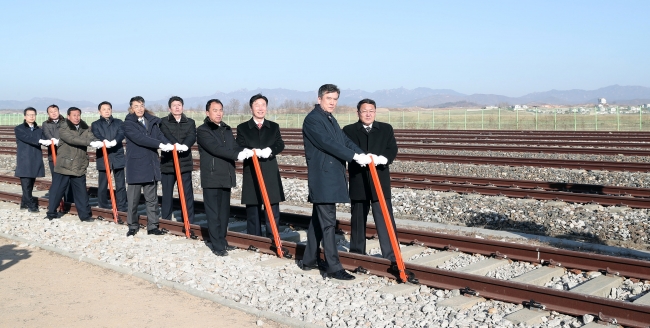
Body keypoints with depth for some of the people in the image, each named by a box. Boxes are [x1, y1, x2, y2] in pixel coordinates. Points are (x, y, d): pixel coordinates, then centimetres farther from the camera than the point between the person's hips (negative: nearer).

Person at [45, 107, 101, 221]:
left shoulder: (85, 128, 8)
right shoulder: (63, 129, -8)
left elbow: (91, 137, -9)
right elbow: (72, 139, -24)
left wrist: (98, 142, -33)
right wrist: (90, 142, -34)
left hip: (79, 166, 4)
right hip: (64, 165, -3)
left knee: (81, 191, 7)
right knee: (56, 190, 4)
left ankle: (85, 214, 13)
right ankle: (51, 213, 16)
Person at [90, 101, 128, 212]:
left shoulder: (119, 122, 11)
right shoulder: (95, 124, 9)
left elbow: (122, 133, -8)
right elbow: (96, 136, -10)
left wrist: (114, 141, -30)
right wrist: (104, 141, -33)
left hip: (118, 156, 0)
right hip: (103, 157, 0)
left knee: (120, 185, 1)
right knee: (103, 185, 4)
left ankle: (121, 208, 6)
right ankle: (103, 209, 14)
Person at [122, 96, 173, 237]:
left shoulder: (152, 121, 11)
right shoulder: (128, 124, -5)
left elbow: (159, 134, -2)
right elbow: (139, 138, -19)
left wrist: (168, 144, -24)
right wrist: (160, 145, -28)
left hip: (151, 165, 4)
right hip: (135, 166, -4)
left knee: (152, 199, 7)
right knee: (133, 199, 4)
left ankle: (152, 226, 13)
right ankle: (132, 226, 16)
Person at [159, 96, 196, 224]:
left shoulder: (190, 122, 11)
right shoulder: (164, 122, 6)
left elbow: (192, 136, -7)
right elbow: (166, 135, -14)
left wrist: (184, 145, -28)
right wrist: (176, 144, -33)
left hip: (185, 162, 1)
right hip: (168, 162, -1)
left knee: (187, 193, -1)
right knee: (167, 193, 5)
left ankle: (189, 221, 3)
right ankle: (166, 221, 14)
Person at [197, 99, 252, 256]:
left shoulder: (227, 129, 16)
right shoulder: (202, 130, -6)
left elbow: (234, 146, 8)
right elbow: (215, 148, -18)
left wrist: (243, 150, -15)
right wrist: (237, 155, -26)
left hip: (226, 177, 6)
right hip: (211, 177, -6)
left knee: (224, 212, 12)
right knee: (213, 213, -2)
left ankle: (222, 241, 21)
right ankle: (218, 246, 1)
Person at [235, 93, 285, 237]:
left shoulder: (274, 127, 12)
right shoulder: (243, 128, 7)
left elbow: (280, 145, -1)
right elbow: (240, 148, -5)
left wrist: (270, 150, -21)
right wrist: (254, 151, -23)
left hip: (271, 174, 1)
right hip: (251, 174, -1)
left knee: (273, 210, 1)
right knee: (253, 210, 4)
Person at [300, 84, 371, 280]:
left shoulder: (331, 119, 18)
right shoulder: (312, 119, -10)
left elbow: (344, 140, 9)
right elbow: (328, 143, -20)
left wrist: (362, 154, -8)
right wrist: (355, 156, -22)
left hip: (332, 177, 10)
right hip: (322, 178, -10)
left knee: (318, 220, 15)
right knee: (327, 222, -8)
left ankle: (309, 261, 24)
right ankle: (334, 267, -6)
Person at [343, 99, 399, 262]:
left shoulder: (386, 129, 10)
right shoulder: (349, 130, 5)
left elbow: (392, 150, -1)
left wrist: (381, 159, -22)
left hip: (380, 181, 0)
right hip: (358, 181, 0)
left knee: (385, 219, -6)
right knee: (358, 219, 11)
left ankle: (391, 256, -5)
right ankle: (357, 253, 23)